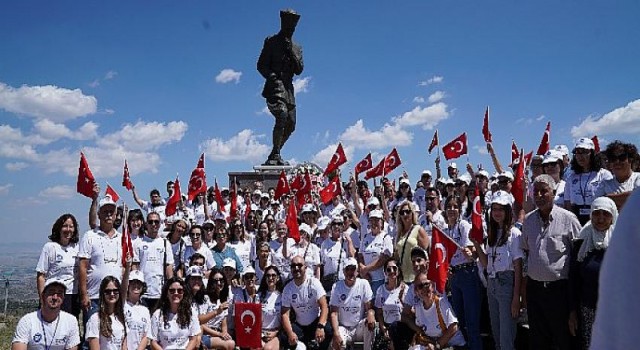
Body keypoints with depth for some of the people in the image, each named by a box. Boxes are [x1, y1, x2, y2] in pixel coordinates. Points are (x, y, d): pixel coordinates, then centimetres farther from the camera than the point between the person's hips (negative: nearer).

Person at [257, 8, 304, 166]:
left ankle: (274, 155, 20)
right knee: (282, 115, -27)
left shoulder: (296, 48, 19)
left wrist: (291, 52, -4)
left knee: (291, 125, 4)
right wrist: (272, 77, -16)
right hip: (274, 86, -6)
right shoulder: (271, 42, 6)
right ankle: (275, 154, -20)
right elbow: (261, 65, 1)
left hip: (288, 88, 6)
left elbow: (299, 70, 8)